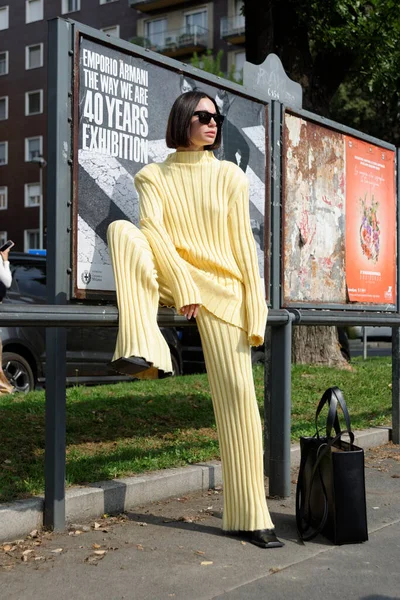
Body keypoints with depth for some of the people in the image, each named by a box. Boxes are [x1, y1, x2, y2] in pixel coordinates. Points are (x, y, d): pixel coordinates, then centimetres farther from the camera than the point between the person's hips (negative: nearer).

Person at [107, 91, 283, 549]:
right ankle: (140, 348, -36)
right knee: (122, 230, -25)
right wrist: (183, 285, -23)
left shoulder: (230, 176, 7)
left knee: (238, 394, -8)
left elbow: (243, 242, 2)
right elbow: (153, 230, -9)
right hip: (168, 280, 0)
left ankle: (250, 515, 1)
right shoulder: (154, 176, 6)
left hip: (222, 290, 0)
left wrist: (255, 308, -5)